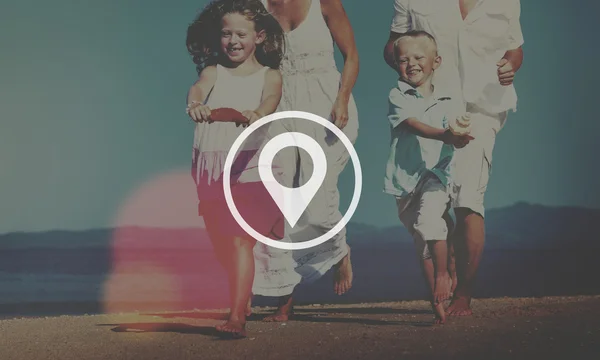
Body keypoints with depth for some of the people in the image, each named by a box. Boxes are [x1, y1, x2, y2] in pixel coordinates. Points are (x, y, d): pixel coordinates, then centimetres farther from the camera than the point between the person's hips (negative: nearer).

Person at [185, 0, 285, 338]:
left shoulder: (269, 76, 3)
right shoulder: (213, 72, 8)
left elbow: (270, 102, -18)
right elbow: (197, 88, -14)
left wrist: (255, 114, -42)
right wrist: (196, 104, -39)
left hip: (250, 167, -4)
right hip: (211, 169, 4)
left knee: (240, 239, -12)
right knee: (221, 243, 13)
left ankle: (238, 315, -15)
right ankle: (241, 300, 32)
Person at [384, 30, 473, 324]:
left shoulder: (445, 102, 8)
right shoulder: (397, 97, 2)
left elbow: (457, 137, -2)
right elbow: (414, 125, -15)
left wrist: (461, 137, -27)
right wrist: (444, 135, -31)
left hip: (437, 176, -1)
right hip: (406, 178, 1)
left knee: (429, 222, -28)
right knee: (421, 243, 8)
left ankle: (443, 274, -10)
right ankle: (437, 299, 19)